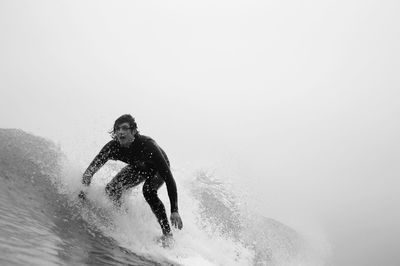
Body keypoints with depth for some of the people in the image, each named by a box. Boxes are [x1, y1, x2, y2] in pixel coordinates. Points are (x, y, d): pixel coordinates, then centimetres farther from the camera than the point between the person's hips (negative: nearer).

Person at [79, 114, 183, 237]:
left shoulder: (147, 145, -41)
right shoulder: (112, 147, -29)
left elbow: (169, 178, -42)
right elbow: (90, 170, -18)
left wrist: (174, 211, -47)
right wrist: (83, 191, -34)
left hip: (157, 169, -4)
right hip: (138, 167, 5)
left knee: (148, 190, -33)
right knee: (112, 189, -14)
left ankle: (167, 233, -21)